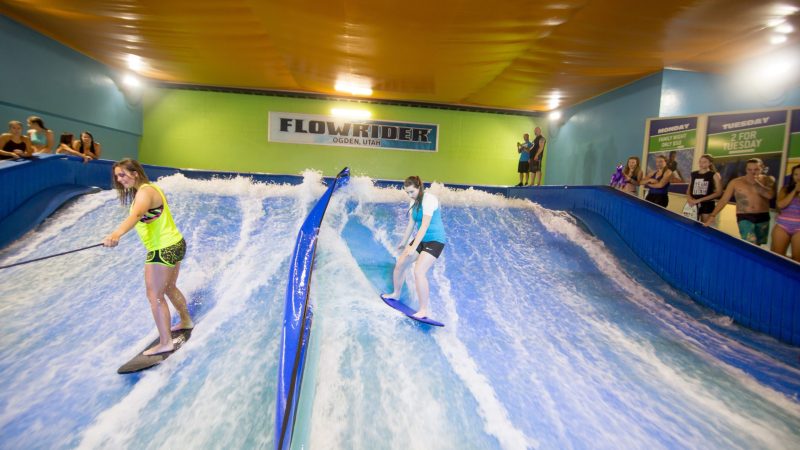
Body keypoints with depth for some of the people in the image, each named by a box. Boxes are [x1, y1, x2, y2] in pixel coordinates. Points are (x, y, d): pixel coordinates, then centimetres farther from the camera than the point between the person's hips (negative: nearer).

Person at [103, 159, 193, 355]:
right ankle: (186, 321, 43)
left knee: (155, 296, -3)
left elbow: (136, 215, -40)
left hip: (163, 249, -11)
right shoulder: (150, 188, 12)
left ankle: (165, 343, 2)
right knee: (170, 288, 26)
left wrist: (117, 234, -57)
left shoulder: (144, 192, -19)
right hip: (175, 244, 11)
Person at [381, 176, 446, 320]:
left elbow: (425, 225, -26)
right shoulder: (413, 202, 5)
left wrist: (413, 247, -28)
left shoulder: (428, 199, -21)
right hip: (421, 239, 9)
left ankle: (424, 310, -14)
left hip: (435, 240, -9)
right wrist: (403, 243, 20)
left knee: (418, 272, -22)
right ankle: (396, 293, 36)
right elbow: (411, 224, 14)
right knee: (399, 265, 12)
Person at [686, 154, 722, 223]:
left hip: (707, 205, -4)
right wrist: (689, 198, -8)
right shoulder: (693, 174, 10)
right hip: (693, 205, 4)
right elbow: (688, 190, 15)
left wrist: (700, 200, -14)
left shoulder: (714, 175, -1)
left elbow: (718, 193, -8)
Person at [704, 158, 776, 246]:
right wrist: (712, 216, -12)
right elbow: (724, 200, -3)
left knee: (756, 246, 11)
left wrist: (757, 182, -14)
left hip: (763, 218, 3)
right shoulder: (736, 182, -1)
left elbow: (770, 195, -15)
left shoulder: (768, 180, 3)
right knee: (751, 245, -19)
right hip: (744, 218, -2)